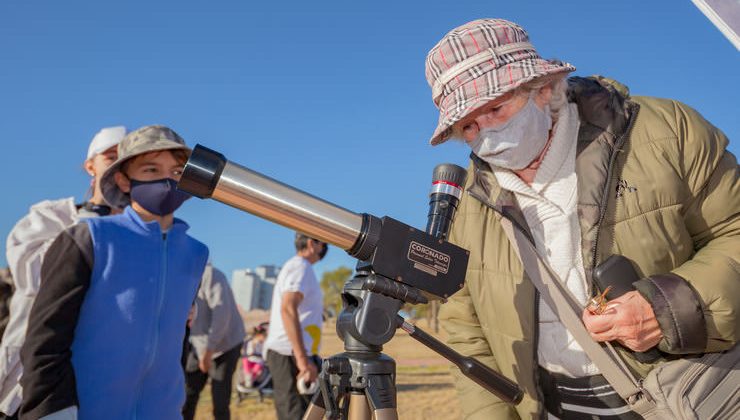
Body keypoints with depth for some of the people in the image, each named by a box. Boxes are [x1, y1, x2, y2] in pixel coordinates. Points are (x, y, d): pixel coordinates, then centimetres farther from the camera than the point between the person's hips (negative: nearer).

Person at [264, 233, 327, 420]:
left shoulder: (291, 266, 20)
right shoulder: (301, 266, -9)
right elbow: (288, 309, -23)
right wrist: (303, 360, -27)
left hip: (280, 353, 10)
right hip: (291, 355, -10)